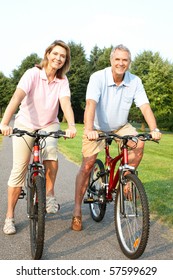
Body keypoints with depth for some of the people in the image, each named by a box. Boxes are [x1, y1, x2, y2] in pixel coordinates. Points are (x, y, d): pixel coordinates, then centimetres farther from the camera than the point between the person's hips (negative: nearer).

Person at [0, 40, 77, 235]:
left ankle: (49, 193, -8)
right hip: (25, 125, -1)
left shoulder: (62, 80, -9)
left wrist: (71, 126, -44)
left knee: (51, 151, -31)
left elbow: (66, 103, -24)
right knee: (19, 170, -4)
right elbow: (17, 97, -32)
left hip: (49, 125, 2)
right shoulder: (33, 74, -18)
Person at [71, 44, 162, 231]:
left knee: (139, 144, -24)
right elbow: (91, 104, -34)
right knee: (87, 164, -11)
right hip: (97, 128, -3)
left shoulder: (135, 82, -11)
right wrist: (89, 129, -49)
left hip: (120, 126, 3)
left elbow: (145, 106, -18)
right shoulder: (98, 77, -21)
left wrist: (154, 129, -34)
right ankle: (77, 211, 1)